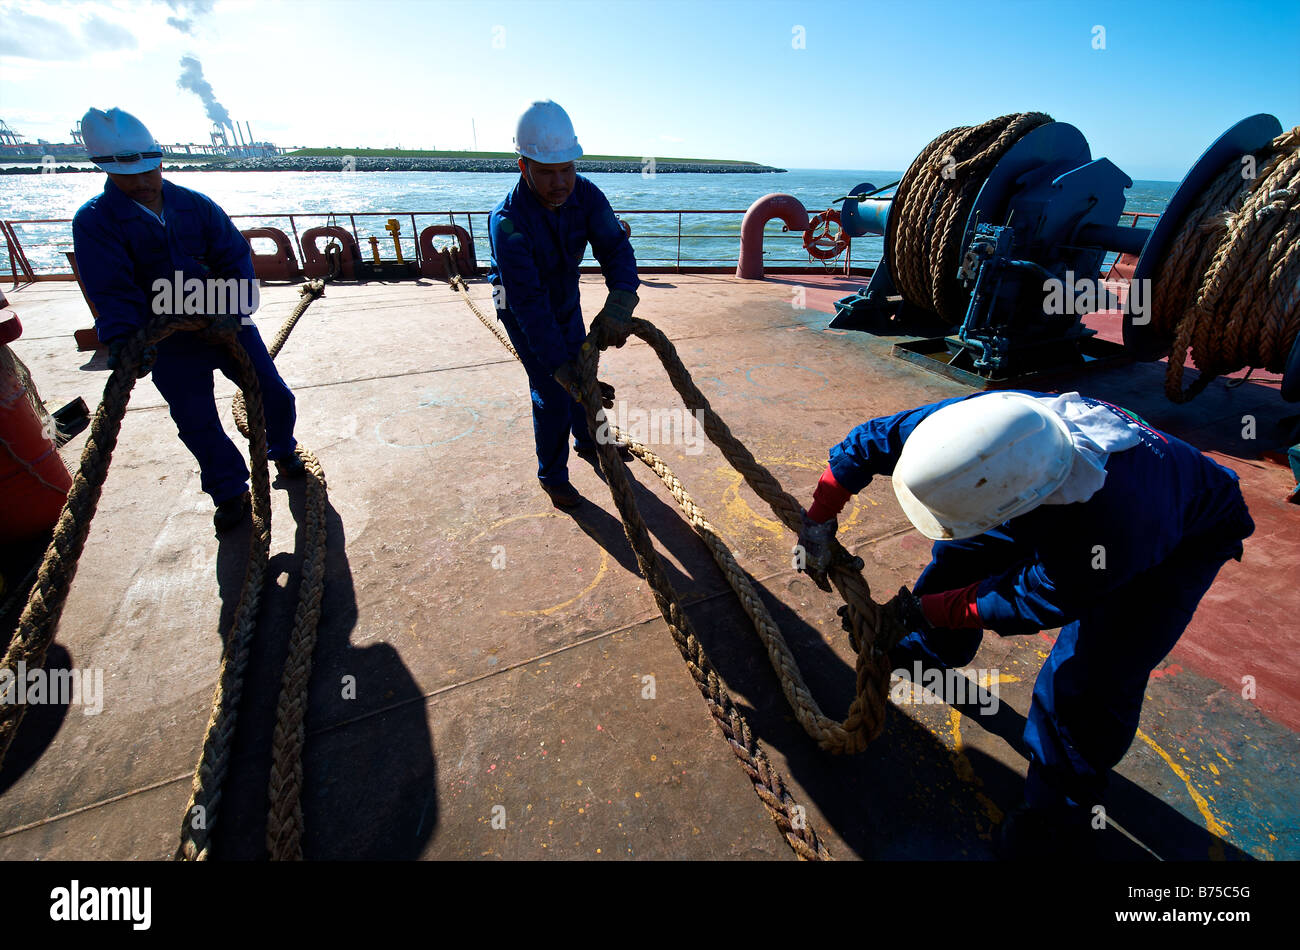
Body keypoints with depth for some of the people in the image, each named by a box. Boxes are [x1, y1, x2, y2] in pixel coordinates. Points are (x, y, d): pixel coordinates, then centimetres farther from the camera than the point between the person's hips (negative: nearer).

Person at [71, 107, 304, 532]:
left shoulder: (196, 205, 0)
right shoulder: (94, 221, -6)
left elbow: (235, 255, -6)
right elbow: (113, 290, -15)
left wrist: (236, 309, -23)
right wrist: (123, 340, -32)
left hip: (226, 323, 1)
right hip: (170, 345, -1)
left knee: (274, 395, 7)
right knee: (198, 426, 5)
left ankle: (282, 450, 35)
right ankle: (230, 492, 22)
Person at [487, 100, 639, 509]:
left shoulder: (584, 194, -21)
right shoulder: (507, 222, -36)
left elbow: (615, 246, -29)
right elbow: (530, 305, -42)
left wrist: (620, 302, -50)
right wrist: (561, 368, -50)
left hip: (565, 299, 6)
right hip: (521, 310, -6)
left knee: (581, 370, 17)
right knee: (553, 394, -7)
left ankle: (587, 441, 42)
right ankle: (552, 476, 14)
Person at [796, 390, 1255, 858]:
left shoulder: (1106, 536, -47)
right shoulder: (988, 421, -34)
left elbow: (1031, 600, -28)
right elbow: (870, 439, -23)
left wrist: (925, 610, -23)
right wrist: (818, 523, -21)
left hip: (1182, 540, -5)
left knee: (1085, 680, -14)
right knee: (962, 549, 4)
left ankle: (1059, 817, 13)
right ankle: (932, 650, 32)